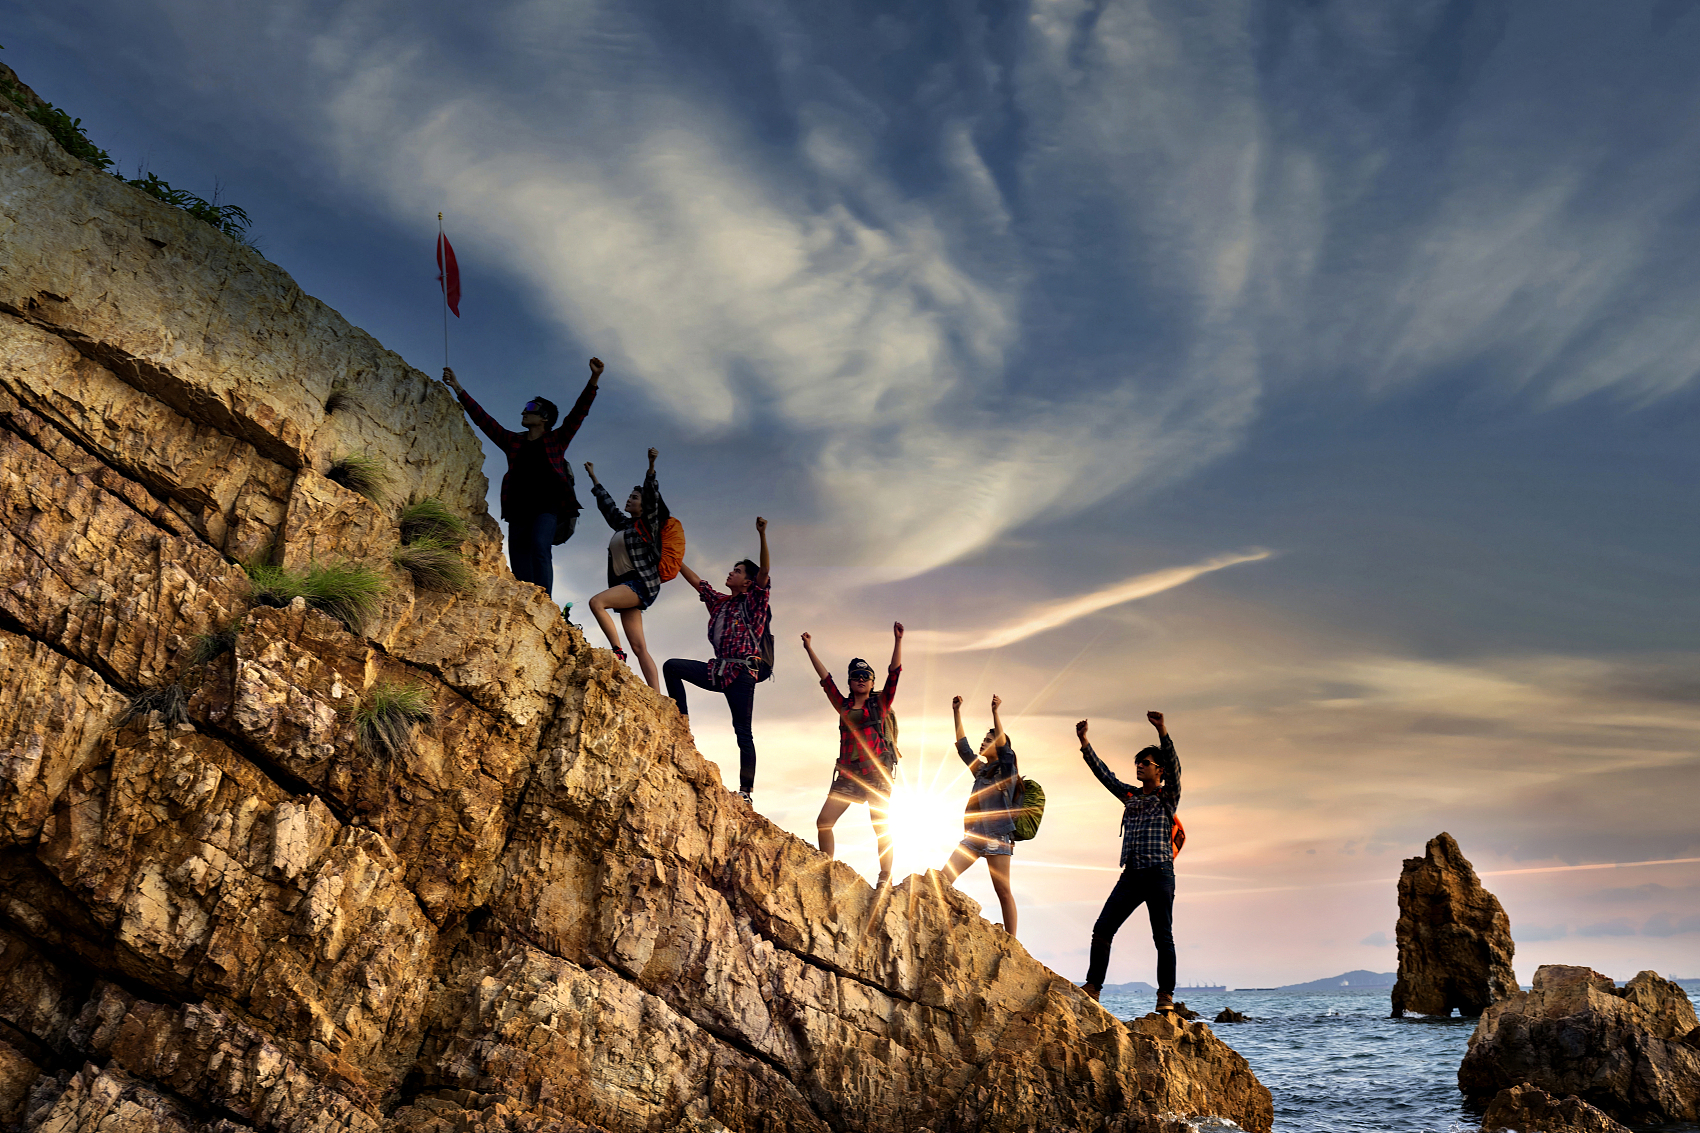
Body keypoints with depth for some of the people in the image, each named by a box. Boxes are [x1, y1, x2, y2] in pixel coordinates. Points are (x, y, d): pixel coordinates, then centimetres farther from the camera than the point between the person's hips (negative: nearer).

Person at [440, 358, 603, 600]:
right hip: (518, 510, 5)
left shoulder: (556, 440, 8)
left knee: (539, 547, -28)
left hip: (546, 508, -5)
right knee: (520, 569, -1)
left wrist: (594, 379, -13)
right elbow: (482, 419, 19)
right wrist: (458, 389, 18)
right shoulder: (513, 441, 17)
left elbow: (579, 412, -1)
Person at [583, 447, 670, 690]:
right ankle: (656, 695, -10)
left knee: (597, 602, -26)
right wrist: (594, 478, 42)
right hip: (626, 585, 7)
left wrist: (651, 466, -25)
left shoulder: (648, 523, 2)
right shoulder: (623, 523, 21)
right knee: (639, 647, -3)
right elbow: (607, 504, 34)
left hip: (642, 583, -7)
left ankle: (617, 651, -22)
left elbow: (651, 496, -13)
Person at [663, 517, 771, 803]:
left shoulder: (753, 601, 3)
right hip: (718, 670, 6)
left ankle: (746, 790, -6)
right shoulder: (719, 602, 20)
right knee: (672, 666, -8)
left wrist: (762, 535, -25)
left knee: (743, 731, -8)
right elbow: (694, 579, 24)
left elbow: (764, 571, -13)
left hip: (742, 672, -6)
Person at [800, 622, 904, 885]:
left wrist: (898, 640, -6)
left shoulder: (879, 704, 9)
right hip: (848, 774, 4)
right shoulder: (844, 706, 18)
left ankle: (885, 879, -7)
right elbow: (825, 678, 20)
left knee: (882, 828, -8)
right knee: (823, 821, -9)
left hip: (876, 773, -4)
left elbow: (894, 672, 1)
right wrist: (809, 649, 22)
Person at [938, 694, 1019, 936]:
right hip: (974, 834, 7)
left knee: (1002, 890, -7)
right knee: (944, 878, -7)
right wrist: (956, 712, 17)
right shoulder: (980, 769, 21)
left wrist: (995, 712, -22)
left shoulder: (1006, 769, 3)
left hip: (996, 834, -7)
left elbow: (1003, 745, -13)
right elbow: (962, 745, 21)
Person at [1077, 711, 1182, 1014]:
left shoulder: (1167, 796, 4)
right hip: (1131, 875, 5)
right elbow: (1104, 773, 17)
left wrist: (1162, 731, -25)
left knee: (1163, 937, -4)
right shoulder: (1130, 796, 18)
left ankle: (1166, 995, 2)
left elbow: (1174, 765, -12)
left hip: (1159, 874, -5)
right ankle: (1093, 986, 1)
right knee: (1102, 930, -3)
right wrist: (1084, 743, 8)